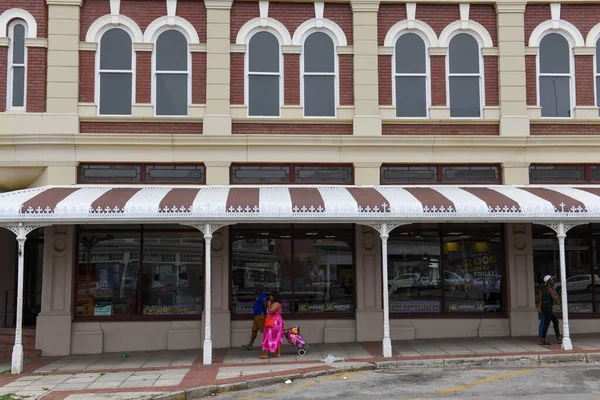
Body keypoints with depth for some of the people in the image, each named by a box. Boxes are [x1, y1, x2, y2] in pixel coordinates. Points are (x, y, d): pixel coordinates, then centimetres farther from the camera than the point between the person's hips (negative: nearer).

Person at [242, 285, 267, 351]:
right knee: (254, 331, 9)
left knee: (264, 331, -7)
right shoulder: (258, 296, 19)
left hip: (261, 316, -10)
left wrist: (265, 313, -23)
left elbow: (265, 304, -26)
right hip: (256, 316, 10)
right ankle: (250, 345, 10)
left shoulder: (261, 296, -13)